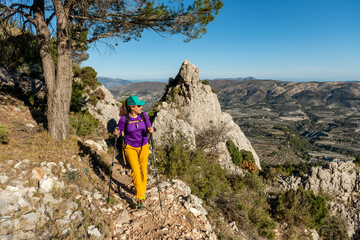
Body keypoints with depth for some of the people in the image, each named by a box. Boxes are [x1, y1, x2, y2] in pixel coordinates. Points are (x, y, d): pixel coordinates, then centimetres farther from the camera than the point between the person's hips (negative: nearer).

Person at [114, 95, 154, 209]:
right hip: (130, 147, -2)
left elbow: (149, 128, -9)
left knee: (143, 170, 9)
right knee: (135, 171, -13)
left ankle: (142, 191, 35)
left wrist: (151, 130, -32)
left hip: (143, 146, 3)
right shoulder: (124, 119, -16)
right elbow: (118, 132, -8)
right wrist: (116, 133, -31)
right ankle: (140, 198, -3)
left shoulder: (143, 115, -9)